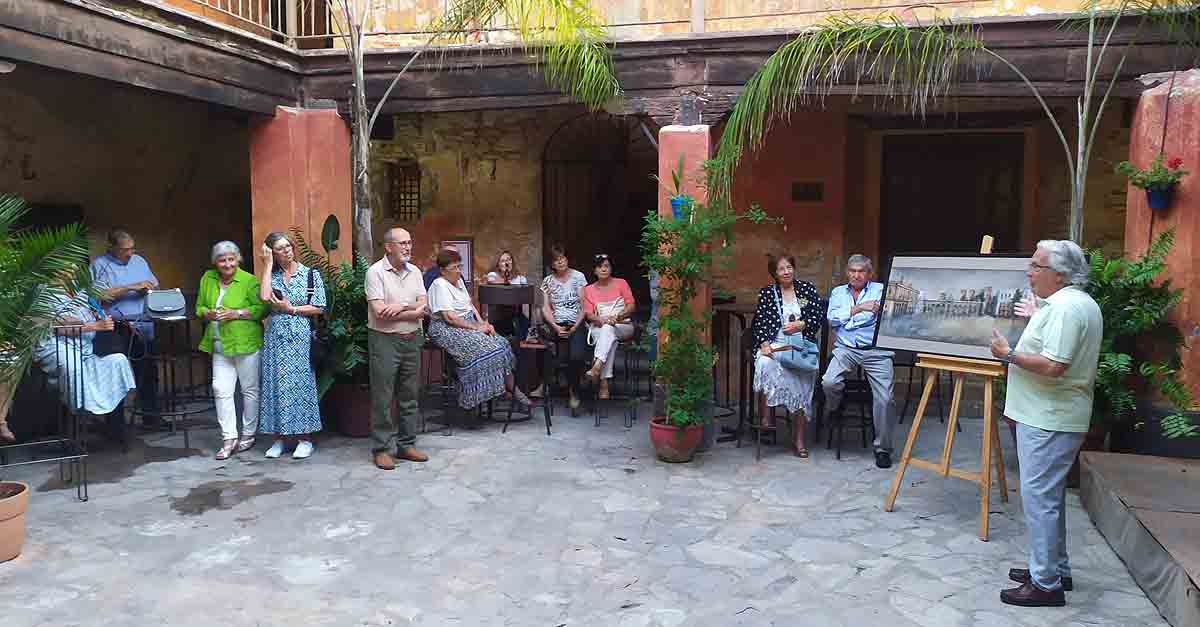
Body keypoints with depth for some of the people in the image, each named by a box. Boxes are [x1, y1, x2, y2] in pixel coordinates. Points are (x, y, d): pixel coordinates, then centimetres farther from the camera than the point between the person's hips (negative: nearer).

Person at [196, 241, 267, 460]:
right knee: (221, 390, -2)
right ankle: (229, 438, 5)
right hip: (220, 346, 5)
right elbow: (199, 307, 16)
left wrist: (236, 313, -19)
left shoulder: (249, 281, -8)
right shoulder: (207, 279, 8)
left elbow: (262, 308, -11)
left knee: (250, 390, 6)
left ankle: (248, 434, 20)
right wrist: (207, 313, -6)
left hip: (246, 343, -5)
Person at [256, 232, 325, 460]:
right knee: (276, 384, 4)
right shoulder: (271, 276, 8)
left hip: (301, 337, -3)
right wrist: (267, 265, -7)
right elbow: (264, 296, -14)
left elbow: (318, 308, -2)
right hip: (275, 337, 3)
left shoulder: (311, 275, 1)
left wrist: (291, 309, -10)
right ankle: (279, 437, 13)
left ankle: (305, 438, 7)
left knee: (300, 384, 0)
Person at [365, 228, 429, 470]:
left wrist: (401, 307, -14)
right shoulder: (375, 272, -8)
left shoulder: (415, 272, 9)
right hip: (385, 341, -6)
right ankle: (382, 449, 9)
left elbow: (423, 308, 3)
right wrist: (412, 312, -10)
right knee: (382, 398, 0)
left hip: (412, 340, 6)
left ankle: (406, 445, 22)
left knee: (410, 396, 11)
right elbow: (379, 312, -17)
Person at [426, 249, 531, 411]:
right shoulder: (440, 285, -15)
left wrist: (482, 323, 0)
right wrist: (476, 328, -18)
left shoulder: (459, 280, 14)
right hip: (448, 330, -9)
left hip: (469, 325, 9)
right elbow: (449, 317, -22)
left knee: (501, 344, -9)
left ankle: (512, 388, -7)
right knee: (486, 349, -27)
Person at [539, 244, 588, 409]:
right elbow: (546, 308, 5)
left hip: (576, 324, -2)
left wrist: (575, 327, -11)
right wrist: (556, 327, -11)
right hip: (556, 324, 3)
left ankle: (573, 390, -5)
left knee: (577, 355, -31)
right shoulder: (548, 281, 13)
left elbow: (584, 306, 2)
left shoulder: (578, 276, 6)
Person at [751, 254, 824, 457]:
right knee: (765, 364, -35)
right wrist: (764, 344, -11)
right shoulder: (766, 293, 13)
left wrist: (801, 325, -7)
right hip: (774, 344, 0)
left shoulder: (808, 289, 15)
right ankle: (765, 416, -27)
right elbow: (760, 323, 5)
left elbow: (819, 318, 11)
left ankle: (799, 439, -20)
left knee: (800, 378, -26)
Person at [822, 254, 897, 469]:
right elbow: (832, 319, 0)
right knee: (829, 382, -26)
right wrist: (858, 308, -9)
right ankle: (832, 416, 8)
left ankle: (883, 448, 2)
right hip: (846, 349, 1)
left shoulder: (881, 290, 11)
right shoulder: (838, 292, 18)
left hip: (877, 351, -1)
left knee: (885, 398, -15)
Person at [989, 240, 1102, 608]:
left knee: (1039, 498, -5)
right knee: (1048, 497, 18)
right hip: (1050, 416, 11)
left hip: (1048, 421, -11)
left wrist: (1009, 354, -17)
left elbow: (1053, 366, -26)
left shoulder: (1065, 308, -19)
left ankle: (1046, 584, 1)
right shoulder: (1076, 303, 15)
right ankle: (1056, 570, 29)